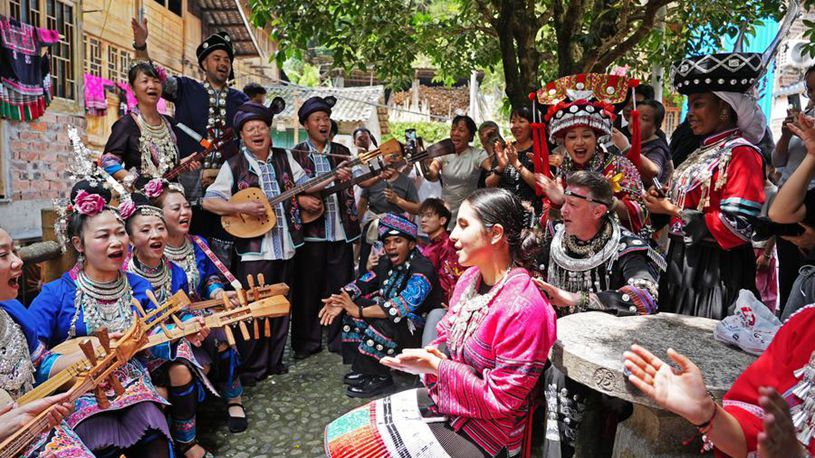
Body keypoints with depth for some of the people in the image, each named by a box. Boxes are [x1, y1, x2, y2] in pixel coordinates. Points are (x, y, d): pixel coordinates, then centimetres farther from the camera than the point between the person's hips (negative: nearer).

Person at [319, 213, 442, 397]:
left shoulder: (422, 269, -25)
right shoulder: (386, 263, 0)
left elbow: (402, 305, -37)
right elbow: (361, 284, -4)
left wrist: (359, 311, -39)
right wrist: (341, 300, -25)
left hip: (420, 328, -8)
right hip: (396, 319, 9)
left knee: (380, 325, -32)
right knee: (355, 305, -1)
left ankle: (381, 378, -8)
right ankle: (361, 368, 6)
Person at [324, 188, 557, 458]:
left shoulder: (523, 309, -28)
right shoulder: (470, 277, 0)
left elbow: (500, 401, -23)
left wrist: (436, 367, -22)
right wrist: (431, 354, -10)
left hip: (481, 429, -8)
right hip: (442, 399, 8)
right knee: (340, 435, 6)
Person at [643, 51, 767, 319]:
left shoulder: (741, 153, -12)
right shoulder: (704, 151, 13)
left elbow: (735, 227, -20)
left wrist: (673, 211, -15)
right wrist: (661, 202, 2)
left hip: (715, 270, -8)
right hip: (684, 262, 8)